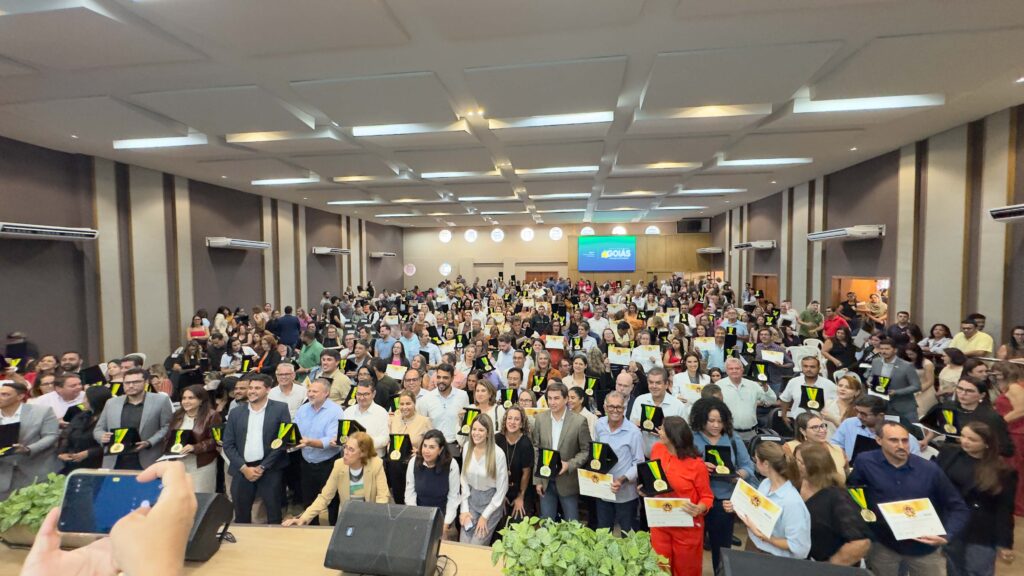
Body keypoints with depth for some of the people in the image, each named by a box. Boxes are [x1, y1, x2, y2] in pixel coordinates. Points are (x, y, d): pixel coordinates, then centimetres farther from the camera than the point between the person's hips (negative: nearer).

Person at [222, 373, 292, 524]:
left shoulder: (280, 409, -3)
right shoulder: (236, 412, 7)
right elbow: (228, 445, 6)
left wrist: (263, 467, -10)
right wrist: (244, 468, -5)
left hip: (270, 470, -3)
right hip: (242, 470, 3)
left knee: (274, 515, 5)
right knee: (241, 515, 13)